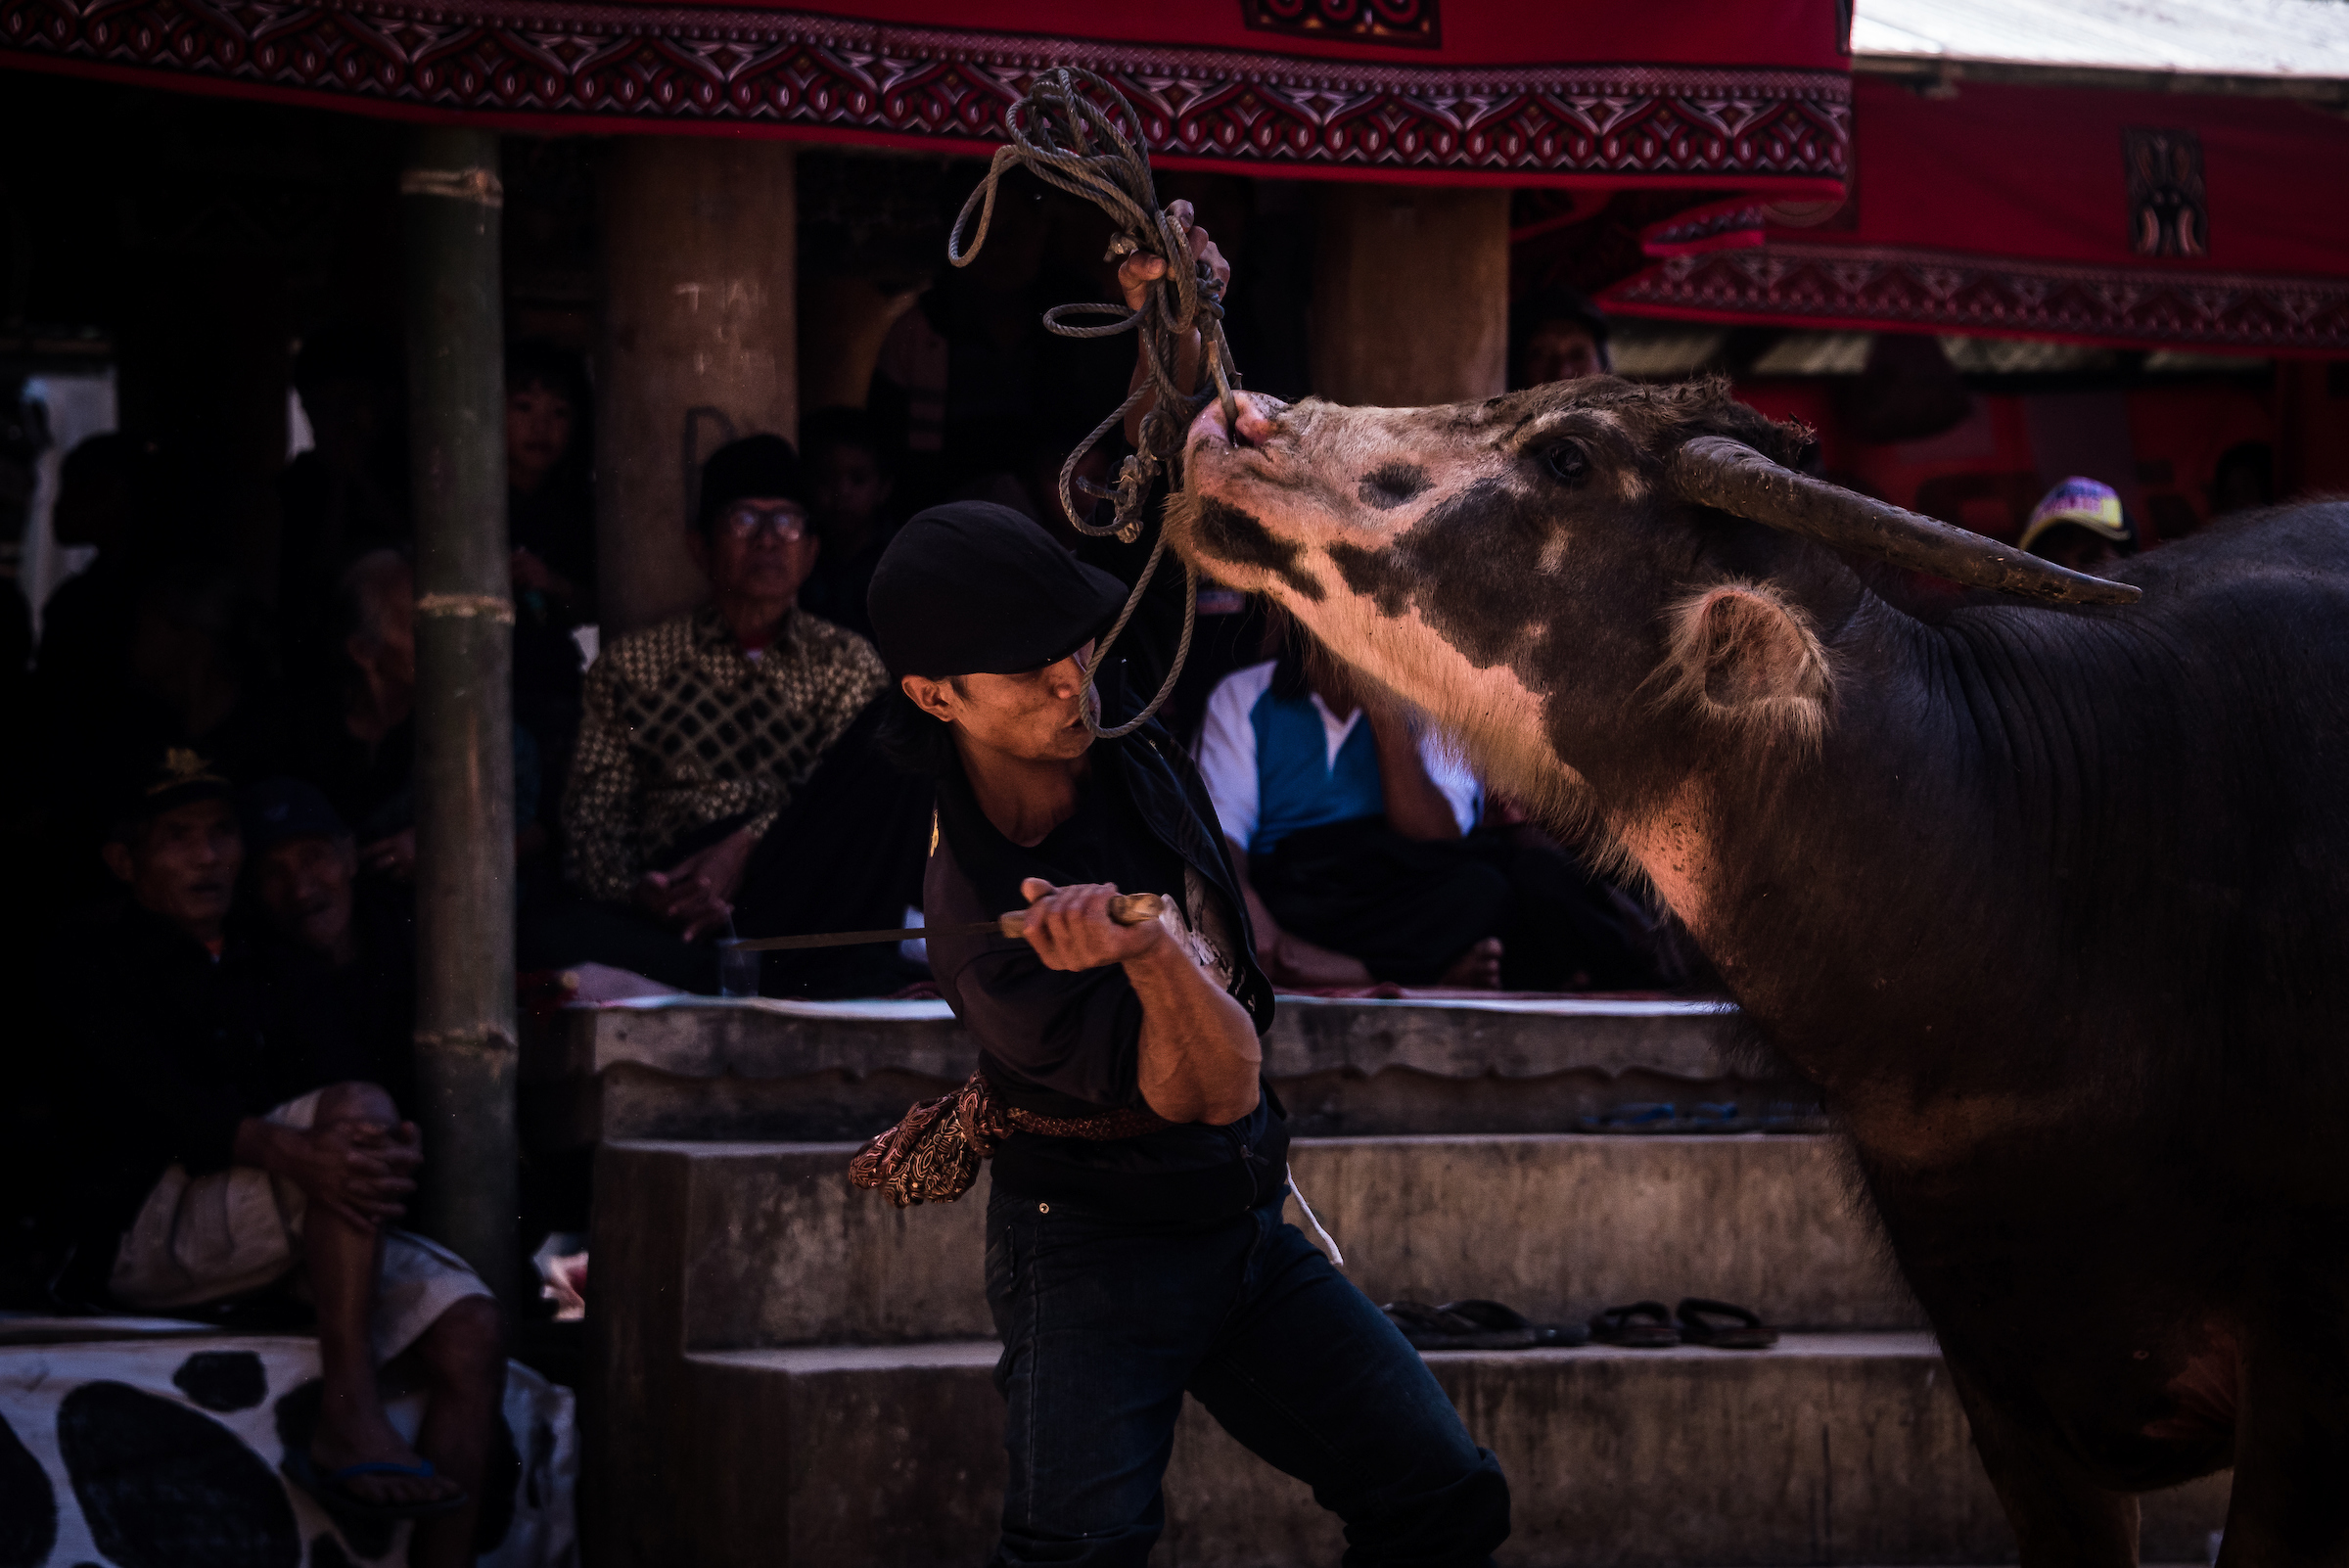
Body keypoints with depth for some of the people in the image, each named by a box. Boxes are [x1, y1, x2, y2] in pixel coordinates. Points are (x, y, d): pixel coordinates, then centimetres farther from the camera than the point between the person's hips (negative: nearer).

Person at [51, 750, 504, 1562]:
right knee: (357, 1107, -30)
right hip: (144, 1235, -6)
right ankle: (349, 1422, -38)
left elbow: (318, 1071, 9)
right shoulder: (96, 970, 4)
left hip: (294, 1235, 6)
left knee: (468, 1328, -18)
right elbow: (161, 1101, -14)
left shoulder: (260, 972, 24)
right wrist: (290, 1151, -33)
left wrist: (395, 1152, -16)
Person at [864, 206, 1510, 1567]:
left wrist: (1182, 333, -19)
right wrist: (1154, 956, -44)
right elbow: (1219, 1087, -24)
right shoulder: (983, 921, -24)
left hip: (1243, 1223, 7)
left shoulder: (1118, 710, -6)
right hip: (1095, 1242, -7)